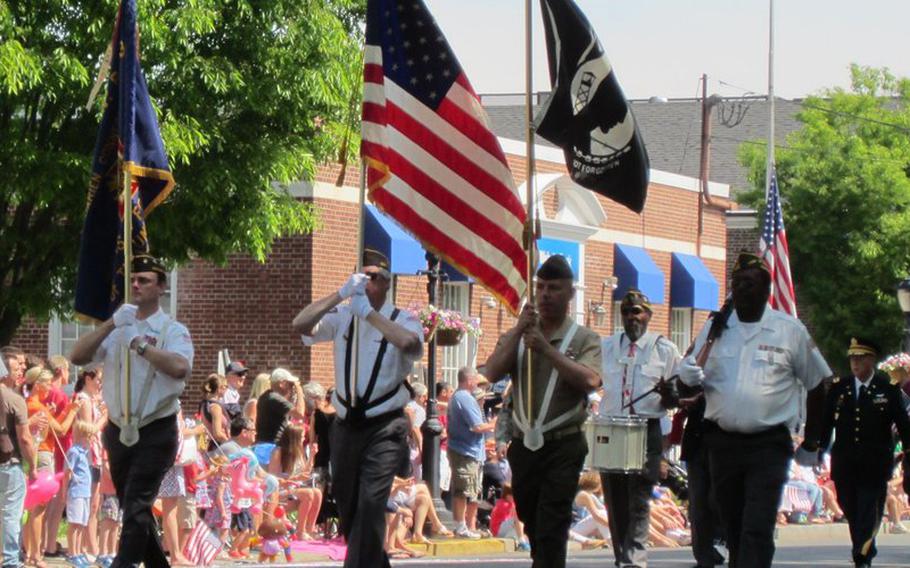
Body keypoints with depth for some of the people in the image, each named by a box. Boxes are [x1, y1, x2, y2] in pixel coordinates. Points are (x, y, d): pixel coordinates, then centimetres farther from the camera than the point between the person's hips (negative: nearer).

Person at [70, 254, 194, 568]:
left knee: (136, 506, -14)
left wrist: (142, 346, -17)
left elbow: (180, 368, -25)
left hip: (155, 433, -6)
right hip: (119, 432, 6)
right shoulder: (119, 328, 10)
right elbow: (77, 356, -2)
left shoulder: (172, 331, -4)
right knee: (131, 507, 14)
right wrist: (112, 324, -11)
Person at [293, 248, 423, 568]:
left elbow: (410, 343, -27)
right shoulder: (343, 317, 4)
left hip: (385, 429, -5)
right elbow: (300, 325, -11)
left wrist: (369, 313, -23)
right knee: (346, 506, 14)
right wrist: (341, 294, -19)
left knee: (371, 503, -19)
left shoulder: (402, 320, -4)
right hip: (346, 425, 5)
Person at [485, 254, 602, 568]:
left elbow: (590, 380, -18)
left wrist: (547, 349, -21)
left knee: (551, 530, -12)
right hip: (523, 445, 5)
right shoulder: (516, 336, 11)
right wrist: (519, 332, -13)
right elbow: (492, 373, -4)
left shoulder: (584, 339, 0)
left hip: (563, 447, -5)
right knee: (532, 525, 15)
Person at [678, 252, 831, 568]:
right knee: (733, 527, 12)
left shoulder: (790, 331, 0)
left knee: (757, 529, -14)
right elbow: (689, 379, 7)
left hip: (768, 445, -4)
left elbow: (817, 385, 9)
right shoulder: (716, 328, 7)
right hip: (723, 443, 4)